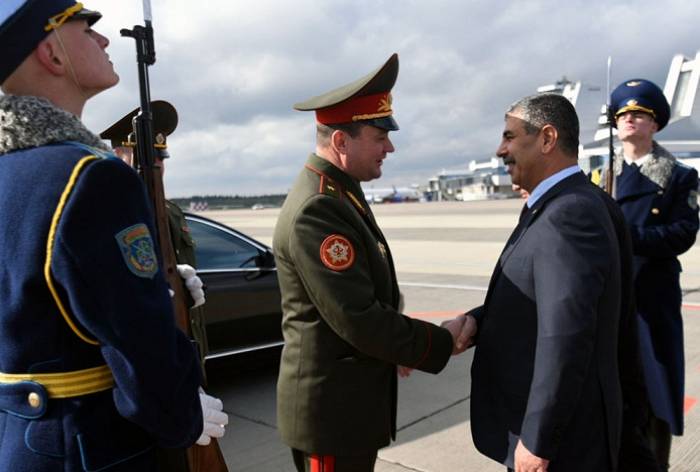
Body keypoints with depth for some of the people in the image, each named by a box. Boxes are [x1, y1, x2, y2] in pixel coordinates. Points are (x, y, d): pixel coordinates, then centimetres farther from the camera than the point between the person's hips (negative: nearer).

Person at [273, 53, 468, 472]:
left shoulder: (340, 195, 7)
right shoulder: (317, 210, -25)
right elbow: (359, 320, -26)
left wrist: (397, 348, 6)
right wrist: (440, 342, -14)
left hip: (351, 397, 9)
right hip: (332, 407, -9)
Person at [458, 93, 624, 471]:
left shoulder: (570, 215, -24)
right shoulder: (558, 208, 7)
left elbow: (566, 339, -29)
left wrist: (536, 441, -22)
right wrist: (477, 320, -6)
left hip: (561, 434, -9)